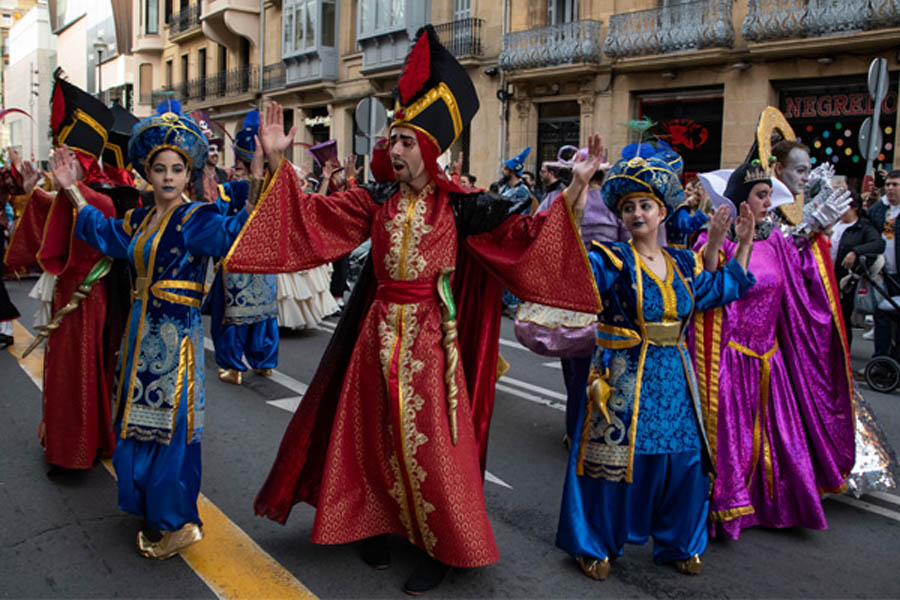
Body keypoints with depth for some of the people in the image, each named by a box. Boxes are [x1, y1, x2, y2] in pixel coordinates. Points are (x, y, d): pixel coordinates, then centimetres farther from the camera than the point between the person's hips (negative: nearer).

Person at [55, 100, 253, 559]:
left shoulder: (196, 219, -12)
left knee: (171, 422, -1)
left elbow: (235, 231, -31)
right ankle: (152, 507, 35)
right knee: (140, 419, 17)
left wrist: (260, 173, -44)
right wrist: (73, 190, 28)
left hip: (176, 334, -8)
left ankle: (179, 524, 14)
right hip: (143, 331, 8)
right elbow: (104, 233, 29)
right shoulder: (138, 220, 10)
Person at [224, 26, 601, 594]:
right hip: (378, 332, 4)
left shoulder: (460, 204, -7)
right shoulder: (377, 199, 2)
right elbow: (311, 215, 3)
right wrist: (278, 162, -2)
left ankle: (442, 547, 21)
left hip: (430, 337, -3)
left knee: (428, 440, 3)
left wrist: (576, 188, -20)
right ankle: (377, 524, 35)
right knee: (373, 433, 13)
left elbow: (525, 234, -12)